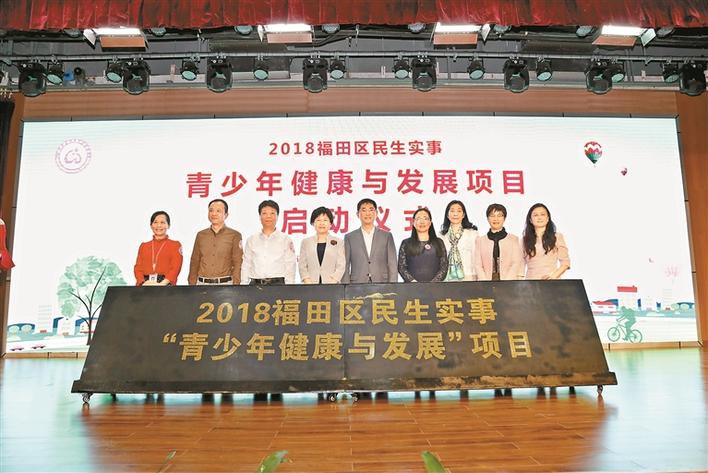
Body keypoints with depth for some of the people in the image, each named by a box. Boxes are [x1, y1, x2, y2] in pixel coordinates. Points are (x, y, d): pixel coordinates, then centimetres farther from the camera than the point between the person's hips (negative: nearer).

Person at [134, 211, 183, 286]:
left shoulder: (175, 245, 8)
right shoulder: (143, 246, 18)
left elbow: (175, 268, -2)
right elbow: (138, 267, 12)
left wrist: (162, 284, -13)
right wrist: (143, 283, -6)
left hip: (165, 284, -2)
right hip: (146, 284, 2)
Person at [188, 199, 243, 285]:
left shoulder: (234, 235, 3)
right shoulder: (200, 235, 12)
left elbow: (238, 264, -1)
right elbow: (194, 262, 14)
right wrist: (192, 284, 6)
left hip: (225, 284, -3)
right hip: (202, 283, 3)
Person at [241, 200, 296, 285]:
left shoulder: (285, 240, 5)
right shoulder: (251, 240, 11)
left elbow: (290, 267, 2)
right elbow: (246, 265, 11)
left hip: (277, 283, -1)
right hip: (255, 284, 2)